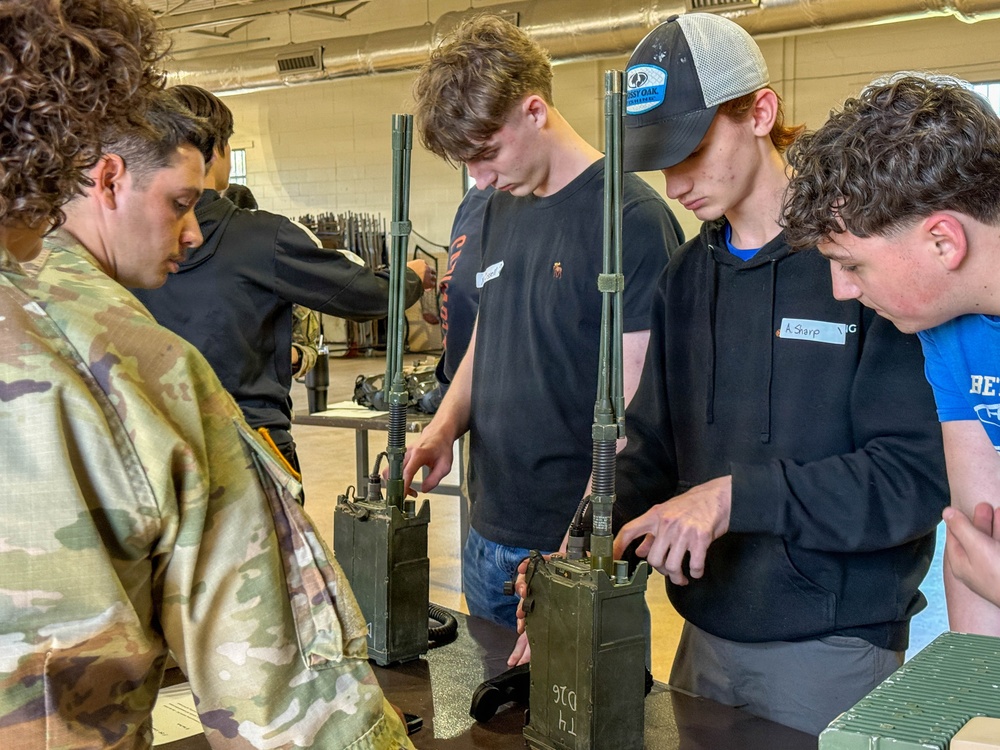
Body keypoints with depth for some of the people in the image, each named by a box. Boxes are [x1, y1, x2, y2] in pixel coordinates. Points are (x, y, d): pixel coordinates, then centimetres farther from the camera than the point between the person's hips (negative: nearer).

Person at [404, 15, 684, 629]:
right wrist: (447, 423, -1)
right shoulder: (501, 209, 8)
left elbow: (636, 400, -18)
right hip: (488, 532, 8)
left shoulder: (633, 217, -16)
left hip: (579, 541, -7)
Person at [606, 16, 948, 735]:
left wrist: (738, 495, -26)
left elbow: (920, 474, -19)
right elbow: (653, 446, 7)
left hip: (833, 649, -5)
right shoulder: (686, 276, 6)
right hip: (706, 636, 6)